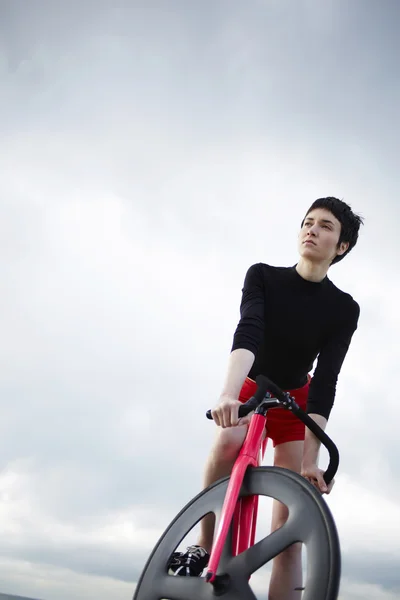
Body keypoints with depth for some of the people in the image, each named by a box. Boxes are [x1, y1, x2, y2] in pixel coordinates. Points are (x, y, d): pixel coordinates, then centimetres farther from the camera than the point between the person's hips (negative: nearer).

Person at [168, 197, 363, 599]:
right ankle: (203, 549, -18)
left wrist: (311, 460, -34)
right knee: (228, 443, -36)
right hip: (249, 389, 0)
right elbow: (247, 333, -36)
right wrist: (229, 394, -54)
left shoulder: (344, 309, -18)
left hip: (295, 400, 1)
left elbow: (325, 382, -25)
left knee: (288, 528, -10)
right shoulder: (263, 276, -18)